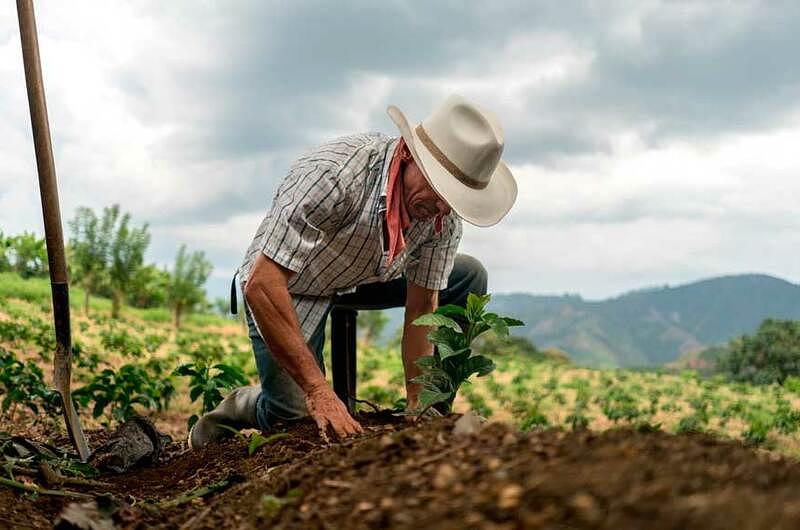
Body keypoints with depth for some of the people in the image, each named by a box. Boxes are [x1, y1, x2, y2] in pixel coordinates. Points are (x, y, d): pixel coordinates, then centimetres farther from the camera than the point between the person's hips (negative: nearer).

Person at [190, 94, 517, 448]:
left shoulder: (445, 215, -19)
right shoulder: (333, 174, -38)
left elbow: (422, 310, -9)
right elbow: (261, 285, -39)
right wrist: (319, 391, -41)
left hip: (364, 278, 6)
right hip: (287, 286, -5)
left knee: (469, 278, -6)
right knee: (302, 421, -18)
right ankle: (244, 406, 16)